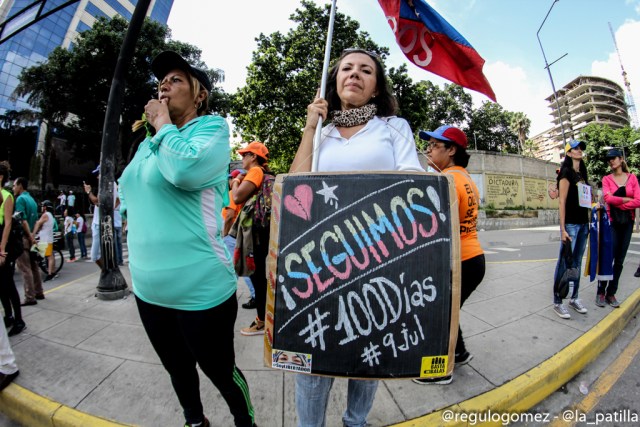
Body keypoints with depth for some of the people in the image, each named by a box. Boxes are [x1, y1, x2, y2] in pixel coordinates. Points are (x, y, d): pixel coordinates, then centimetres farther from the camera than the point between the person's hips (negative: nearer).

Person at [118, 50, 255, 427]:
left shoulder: (213, 127, -8)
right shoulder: (149, 143, 13)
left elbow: (185, 169, -29)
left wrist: (162, 124, -13)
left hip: (201, 290, -7)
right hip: (148, 289, 8)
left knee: (220, 371, 13)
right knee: (177, 369, 26)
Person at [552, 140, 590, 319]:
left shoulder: (582, 173, 16)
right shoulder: (566, 172, -6)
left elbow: (585, 200, 19)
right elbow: (562, 202, -13)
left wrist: (589, 223, 11)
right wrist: (563, 229, -18)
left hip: (583, 223, 7)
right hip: (570, 223, -7)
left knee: (577, 263, 12)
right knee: (564, 263, -5)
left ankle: (574, 298, 22)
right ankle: (557, 302, 3)